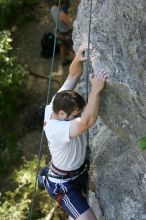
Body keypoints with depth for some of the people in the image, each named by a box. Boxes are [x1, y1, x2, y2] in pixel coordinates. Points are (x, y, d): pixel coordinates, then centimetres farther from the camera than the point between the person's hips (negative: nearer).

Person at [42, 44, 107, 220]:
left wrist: (78, 59, -38)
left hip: (80, 170, 9)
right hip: (63, 184, -9)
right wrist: (95, 90, -61)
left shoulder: (58, 103, -19)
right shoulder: (56, 130, -41)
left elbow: (73, 75, -17)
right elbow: (88, 122, -55)